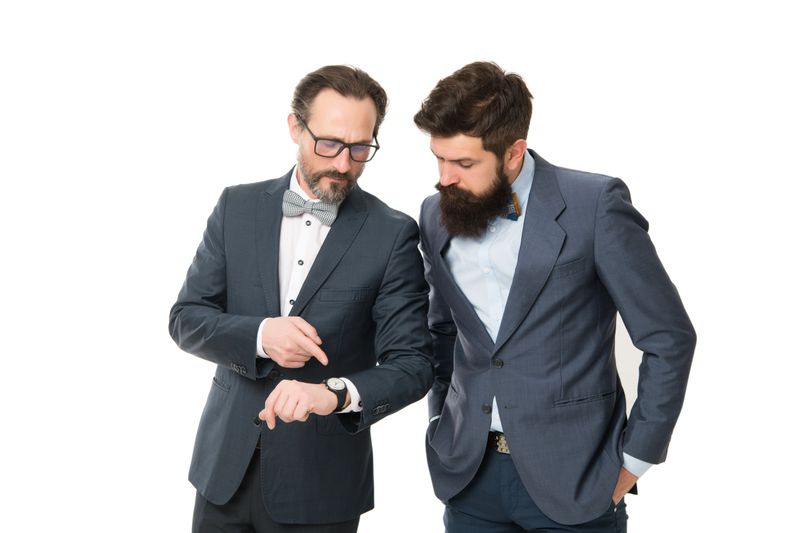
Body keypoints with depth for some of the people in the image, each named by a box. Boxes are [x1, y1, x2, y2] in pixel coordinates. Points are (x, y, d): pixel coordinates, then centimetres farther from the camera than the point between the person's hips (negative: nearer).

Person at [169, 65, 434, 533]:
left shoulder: (392, 235, -8)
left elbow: (411, 366, -12)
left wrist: (337, 394, -32)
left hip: (321, 482, -2)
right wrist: (259, 335, -19)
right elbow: (186, 319, 0)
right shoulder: (238, 207, 1)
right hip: (227, 465, 3)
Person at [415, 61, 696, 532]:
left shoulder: (595, 205, -13)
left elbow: (669, 338, -8)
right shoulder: (437, 215, 2)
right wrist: (442, 424, 10)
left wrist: (636, 457, -7)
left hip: (571, 476, -4)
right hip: (469, 473, 4)